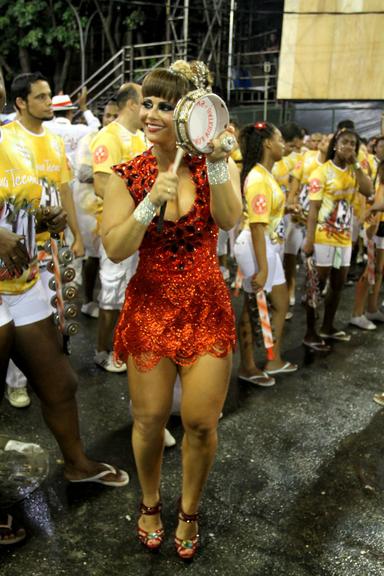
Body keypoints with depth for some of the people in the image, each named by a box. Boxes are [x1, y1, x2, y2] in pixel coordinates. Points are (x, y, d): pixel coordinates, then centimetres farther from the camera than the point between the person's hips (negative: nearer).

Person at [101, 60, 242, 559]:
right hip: (149, 308, 1)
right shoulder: (127, 176, -2)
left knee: (201, 422, 4)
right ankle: (150, 503, 39)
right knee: (149, 419, 9)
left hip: (206, 309, 0)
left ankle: (189, 511, 32)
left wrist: (216, 162, -33)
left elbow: (228, 220, -22)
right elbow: (115, 249, -10)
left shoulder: (215, 166, -3)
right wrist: (151, 202, -22)